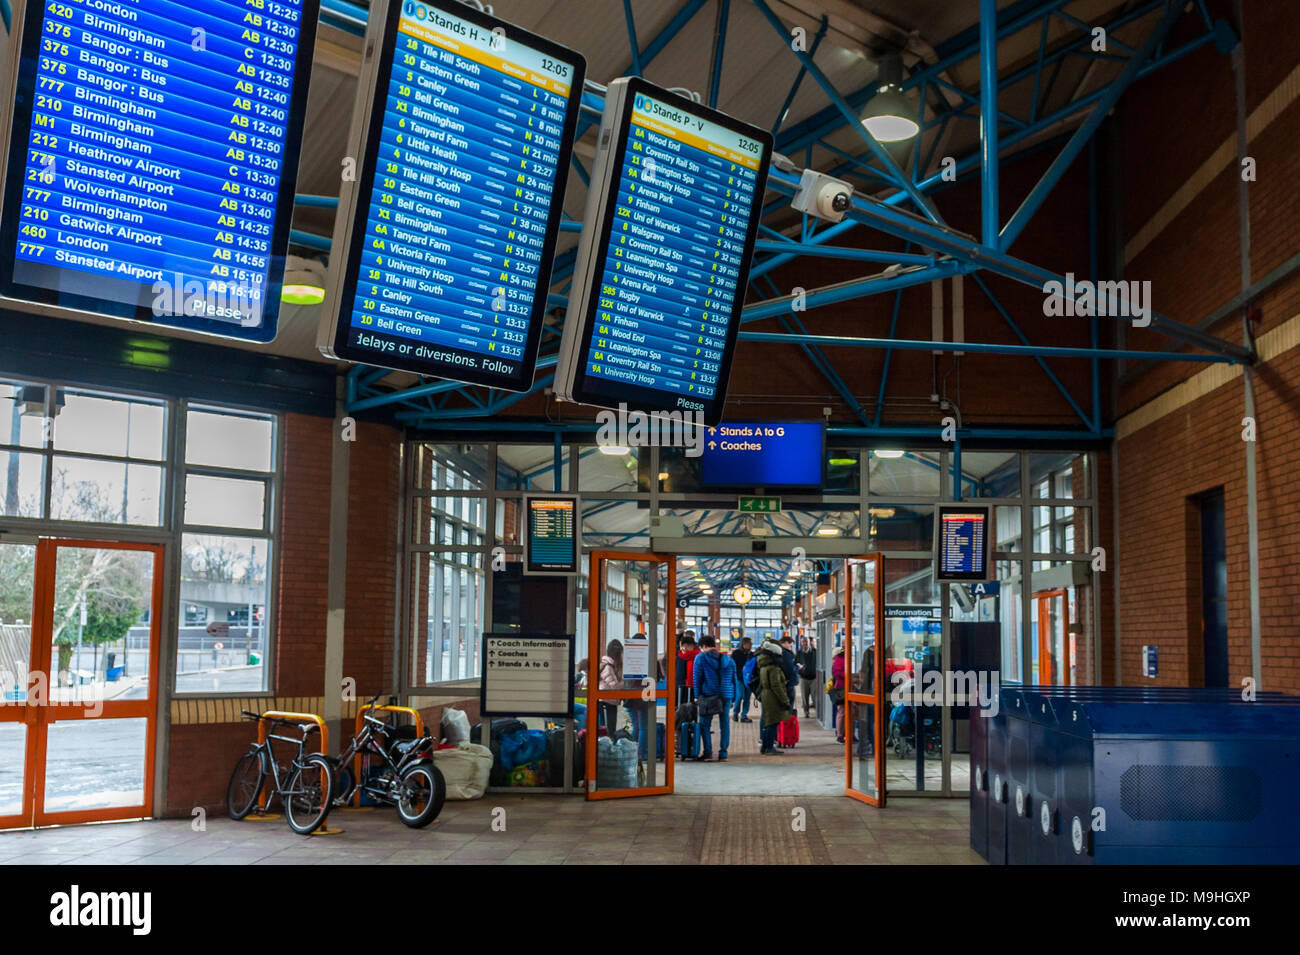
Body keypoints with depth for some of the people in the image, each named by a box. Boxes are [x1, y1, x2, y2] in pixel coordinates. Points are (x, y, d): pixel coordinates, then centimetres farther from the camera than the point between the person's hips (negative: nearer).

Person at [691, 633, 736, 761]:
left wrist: (697, 696, 4)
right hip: (726, 695, 3)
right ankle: (723, 753, 5)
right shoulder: (728, 659, 13)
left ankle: (707, 751, -3)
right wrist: (733, 699, 17)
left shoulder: (700, 658, 1)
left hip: (708, 695, -3)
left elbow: (697, 678, 0)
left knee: (704, 723, 5)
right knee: (724, 724, 6)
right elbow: (734, 679, 14)